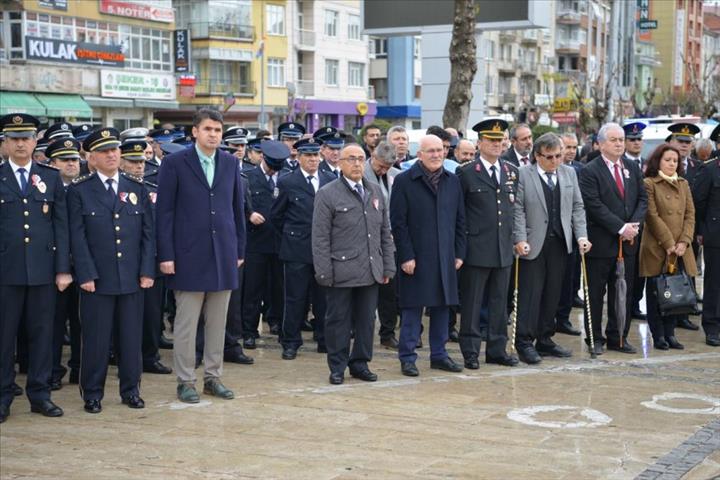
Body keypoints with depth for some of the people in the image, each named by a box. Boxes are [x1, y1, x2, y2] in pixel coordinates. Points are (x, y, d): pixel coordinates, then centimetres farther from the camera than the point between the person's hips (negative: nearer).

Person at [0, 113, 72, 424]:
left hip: (42, 269, 1)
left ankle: (39, 394, 15)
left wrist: (63, 269, 0)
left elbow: (61, 226, 7)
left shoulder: (51, 178, 9)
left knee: (42, 333, 6)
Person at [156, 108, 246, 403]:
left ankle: (213, 377, 19)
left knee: (218, 322, 9)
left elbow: (238, 208, 13)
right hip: (189, 255, -4)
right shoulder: (175, 163, -3)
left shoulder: (230, 163, 9)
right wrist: (166, 255, -9)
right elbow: (164, 211, -4)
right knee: (186, 323, 1)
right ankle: (185, 381, 10)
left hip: (223, 255, 4)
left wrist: (240, 250, 10)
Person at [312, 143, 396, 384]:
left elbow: (385, 233, 15)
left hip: (371, 271, 5)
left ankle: (360, 364, 22)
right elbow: (320, 238, -7)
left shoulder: (375, 191, 12)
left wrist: (388, 266, 10)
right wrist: (324, 273, -11)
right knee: (338, 320, 3)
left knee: (366, 319, 9)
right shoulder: (327, 194, -4)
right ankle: (337, 367, 14)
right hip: (341, 271, -5)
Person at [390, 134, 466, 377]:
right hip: (416, 258, -5)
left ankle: (439, 354, 22)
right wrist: (406, 256, -13)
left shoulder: (452, 182, 10)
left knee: (442, 306, 10)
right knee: (412, 308, 0)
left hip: (445, 257, 5)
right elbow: (398, 222, -8)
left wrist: (459, 253, 6)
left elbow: (459, 220, 12)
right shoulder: (404, 181, -5)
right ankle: (407, 358, 9)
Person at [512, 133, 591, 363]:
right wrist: (520, 239, -16)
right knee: (530, 293, -4)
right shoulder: (523, 174, -4)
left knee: (553, 293, 8)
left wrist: (581, 235, 1)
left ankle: (545, 340, 17)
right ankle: (524, 342, 0)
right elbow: (517, 210, -8)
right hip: (533, 244, -5)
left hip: (560, 243, 5)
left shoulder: (569, 173, 12)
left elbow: (577, 207, 12)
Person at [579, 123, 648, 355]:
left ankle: (618, 338, 18)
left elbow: (642, 199, 10)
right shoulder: (590, 171, -7)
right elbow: (595, 206, -14)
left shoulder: (632, 168, 12)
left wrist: (634, 224, -8)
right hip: (601, 242, -5)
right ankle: (595, 339, 11)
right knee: (595, 293, 2)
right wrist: (621, 228, -17)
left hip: (628, 241, 5)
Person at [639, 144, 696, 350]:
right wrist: (668, 244, -13)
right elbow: (652, 217, -10)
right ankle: (658, 336, 8)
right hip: (657, 248, -5)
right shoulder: (649, 184, -5)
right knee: (656, 293, 2)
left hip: (680, 250, 5)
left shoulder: (683, 184, 14)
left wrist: (684, 241, -5)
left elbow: (690, 214, 9)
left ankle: (669, 333, 14)